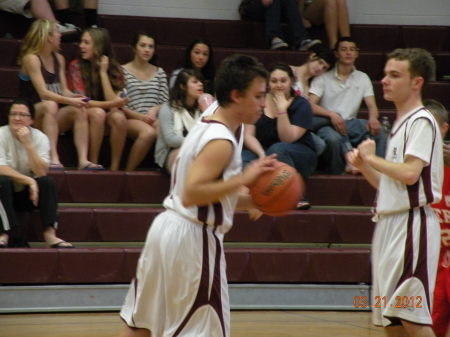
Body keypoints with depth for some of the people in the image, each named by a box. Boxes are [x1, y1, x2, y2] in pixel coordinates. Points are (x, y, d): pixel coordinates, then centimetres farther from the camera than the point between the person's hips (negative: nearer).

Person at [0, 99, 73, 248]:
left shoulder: (40, 138, -8)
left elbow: (41, 173, -21)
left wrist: (28, 144, -29)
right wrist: (29, 181, -30)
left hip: (28, 193, 2)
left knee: (48, 182, -25)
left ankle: (50, 233, -30)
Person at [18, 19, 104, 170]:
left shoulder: (59, 59, 14)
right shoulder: (31, 58, -9)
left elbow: (64, 91, 9)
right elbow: (43, 93, -19)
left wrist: (76, 97, -13)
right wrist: (70, 101, -27)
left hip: (55, 118, 6)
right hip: (32, 116, -6)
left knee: (80, 109, -21)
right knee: (50, 105, -37)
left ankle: (83, 160, -34)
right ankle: (53, 159, -47)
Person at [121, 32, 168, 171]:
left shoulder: (159, 72, 18)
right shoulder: (123, 71, 4)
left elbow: (165, 102, 14)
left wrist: (155, 110, -7)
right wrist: (140, 116, -14)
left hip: (153, 119, 3)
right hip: (131, 120, -3)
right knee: (148, 132, -37)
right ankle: (128, 172, -26)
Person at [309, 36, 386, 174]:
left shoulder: (362, 78, 17)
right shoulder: (323, 78, 5)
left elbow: (372, 106, 9)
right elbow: (310, 105, -6)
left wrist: (373, 118, -18)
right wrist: (331, 114, -26)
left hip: (350, 123, 3)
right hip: (327, 123, -3)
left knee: (377, 131, -28)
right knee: (334, 138, -40)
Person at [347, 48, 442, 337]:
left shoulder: (421, 122, -8)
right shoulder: (400, 124, 20)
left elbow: (410, 173, -21)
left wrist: (372, 157, -7)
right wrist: (363, 165, 7)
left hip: (412, 223, -10)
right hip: (390, 224, 10)